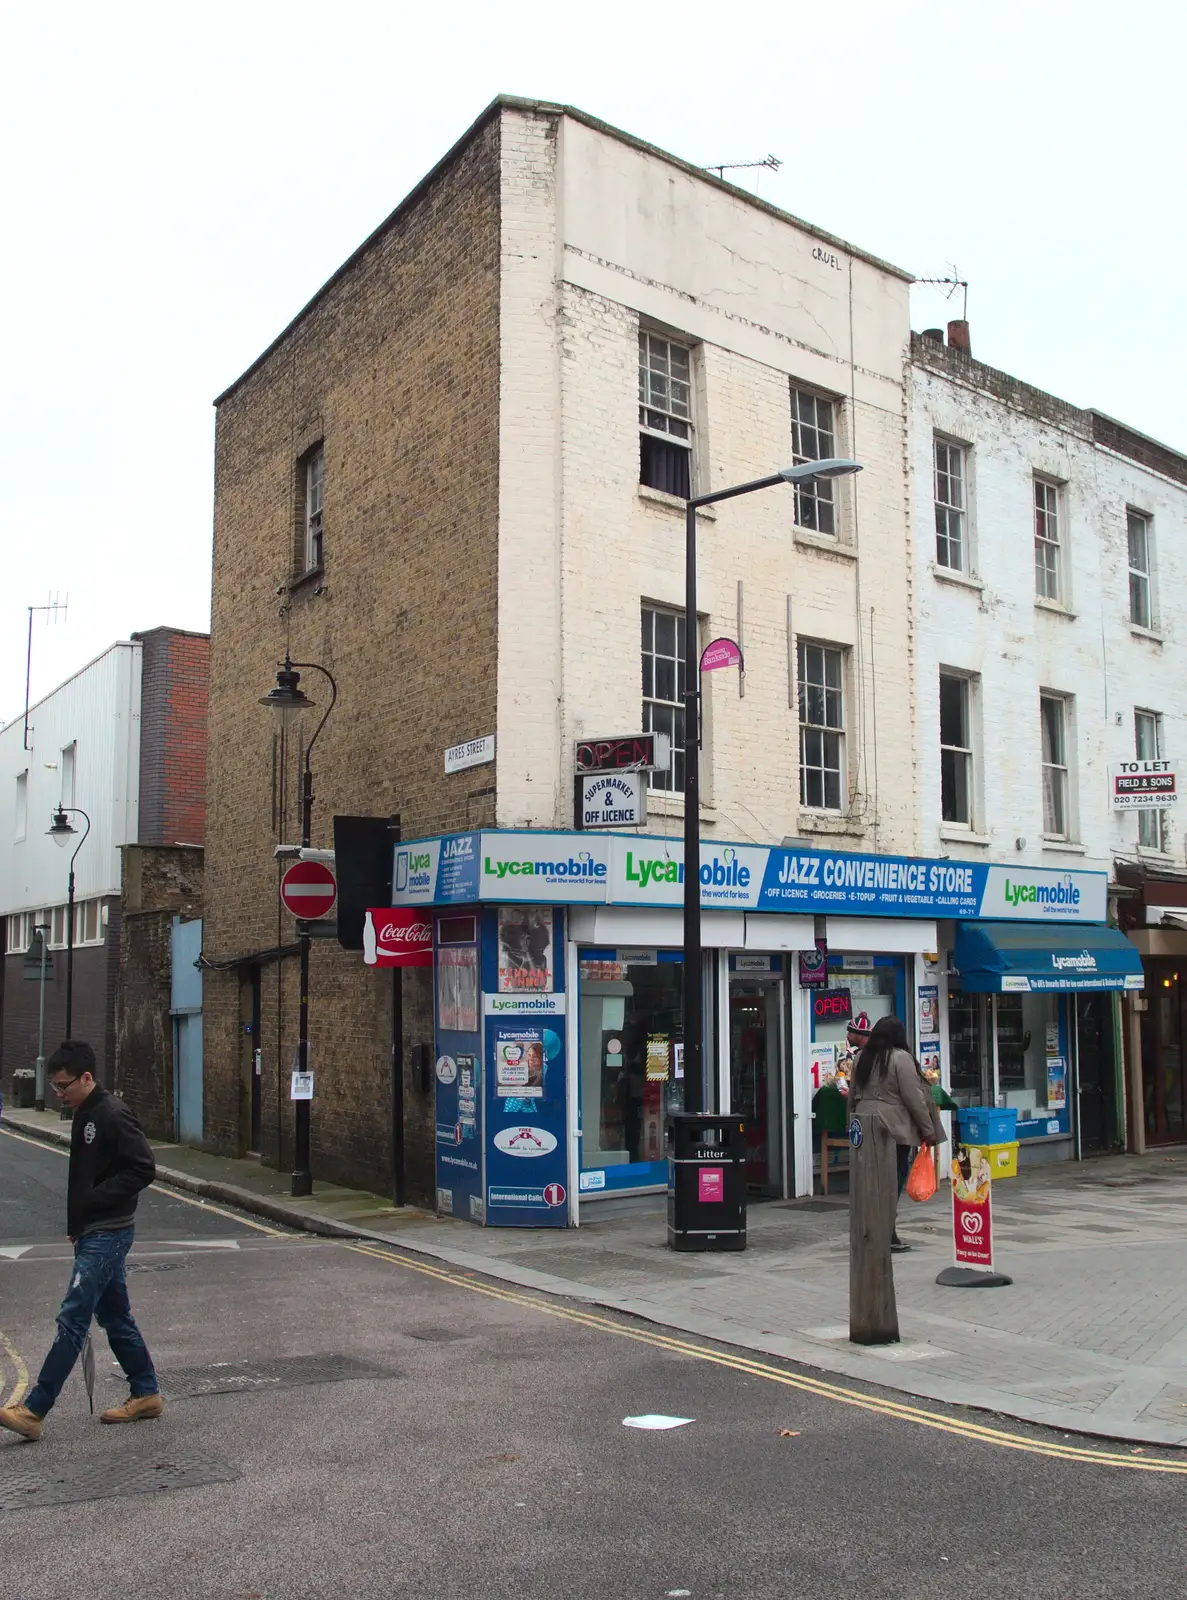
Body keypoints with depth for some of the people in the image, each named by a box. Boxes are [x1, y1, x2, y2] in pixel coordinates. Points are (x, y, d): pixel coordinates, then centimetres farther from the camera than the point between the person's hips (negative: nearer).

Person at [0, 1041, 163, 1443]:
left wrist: (95, 1200, -20)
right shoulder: (84, 1115, 13)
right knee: (114, 1316, 15)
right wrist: (77, 1225, 14)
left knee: (72, 1319, -8)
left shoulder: (113, 1115, -16)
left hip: (107, 1235, -10)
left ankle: (34, 1412, -5)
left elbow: (143, 1169, -20)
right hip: (93, 1233, 10)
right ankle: (146, 1394, 24)